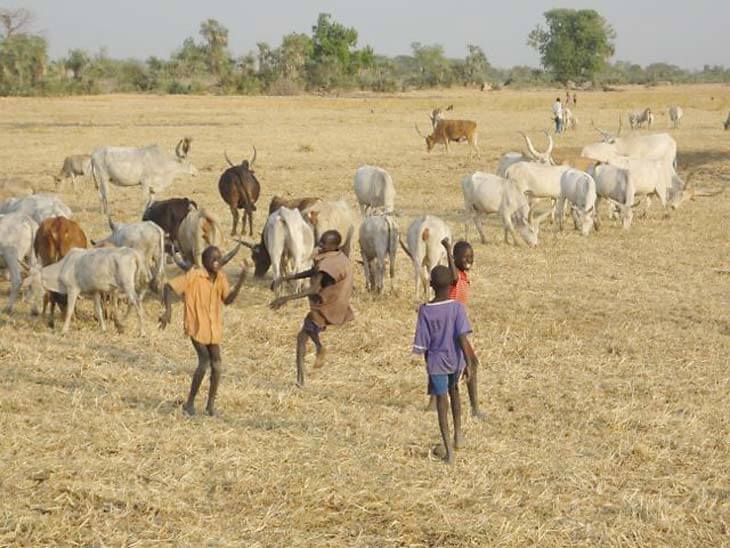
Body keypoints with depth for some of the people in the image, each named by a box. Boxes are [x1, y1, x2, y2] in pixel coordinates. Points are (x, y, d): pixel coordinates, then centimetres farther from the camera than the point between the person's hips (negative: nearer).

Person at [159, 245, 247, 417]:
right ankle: (190, 402, -5)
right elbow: (169, 286, -14)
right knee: (204, 360, -19)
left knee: (216, 363, -4)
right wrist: (168, 310, -24)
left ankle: (211, 404, 11)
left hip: (213, 327, 5)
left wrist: (240, 281, -13)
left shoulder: (220, 277, 2)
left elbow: (228, 300, -2)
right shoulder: (194, 276, -15)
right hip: (196, 324, -5)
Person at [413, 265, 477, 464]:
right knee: (454, 390, 27)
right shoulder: (457, 307, -13)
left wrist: (428, 359, 8)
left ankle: (448, 448, -2)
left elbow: (421, 345, -8)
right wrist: (468, 362, -15)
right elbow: (462, 337, -19)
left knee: (441, 399, 6)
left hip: (436, 362, -2)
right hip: (456, 360, 2)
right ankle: (458, 435, 34)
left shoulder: (425, 311, -12)